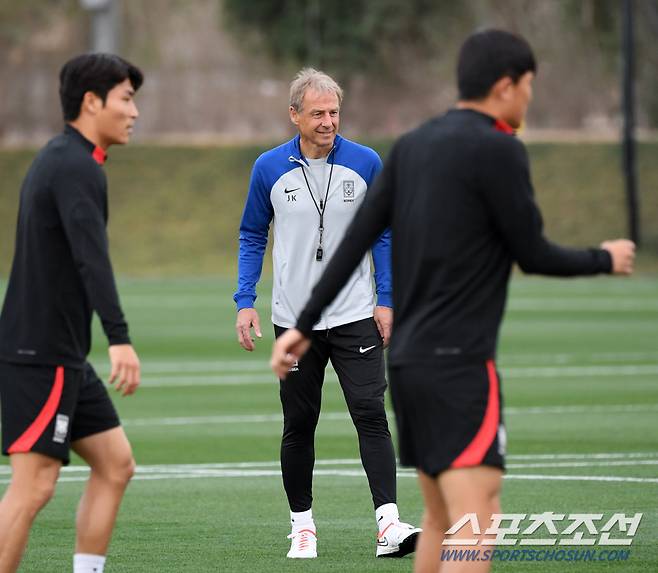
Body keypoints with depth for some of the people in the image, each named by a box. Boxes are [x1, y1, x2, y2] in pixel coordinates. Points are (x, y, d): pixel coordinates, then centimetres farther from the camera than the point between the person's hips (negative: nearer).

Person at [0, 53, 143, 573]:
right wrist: (120, 338, -38)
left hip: (62, 355, 10)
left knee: (115, 464, 10)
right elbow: (91, 255, -29)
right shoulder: (75, 167, -15)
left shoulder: (61, 161, 17)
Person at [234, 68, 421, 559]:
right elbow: (252, 236, 9)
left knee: (371, 415, -12)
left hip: (356, 316, -1)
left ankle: (389, 523, -16)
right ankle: (303, 524, 17)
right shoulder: (270, 168, -1)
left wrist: (386, 300, -1)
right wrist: (245, 302, 1)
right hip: (294, 320, 1)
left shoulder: (366, 163, -2)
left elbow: (384, 233, 6)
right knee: (299, 425, 6)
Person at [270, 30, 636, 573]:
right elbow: (533, 254, -6)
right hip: (459, 364, -9)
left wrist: (306, 324, 12)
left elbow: (355, 239, 9)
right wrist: (604, 259, 11)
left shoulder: (413, 145, 11)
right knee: (475, 525, -15)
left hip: (406, 359, 9)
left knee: (441, 519, 18)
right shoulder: (498, 149, -11)